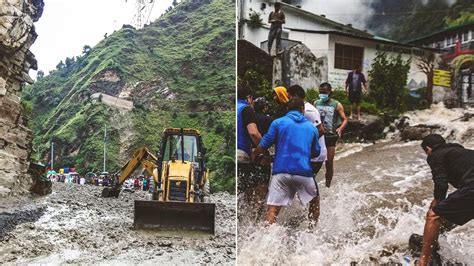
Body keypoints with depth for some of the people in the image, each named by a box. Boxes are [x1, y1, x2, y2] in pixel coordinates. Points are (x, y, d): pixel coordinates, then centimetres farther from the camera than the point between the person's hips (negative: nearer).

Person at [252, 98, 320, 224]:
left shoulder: (278, 122, 5)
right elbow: (316, 152, 21)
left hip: (281, 171, -1)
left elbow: (264, 144, 0)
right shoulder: (311, 127, 14)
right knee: (314, 200, 27)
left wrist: (254, 155, 18)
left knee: (273, 208, -2)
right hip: (304, 172, 2)